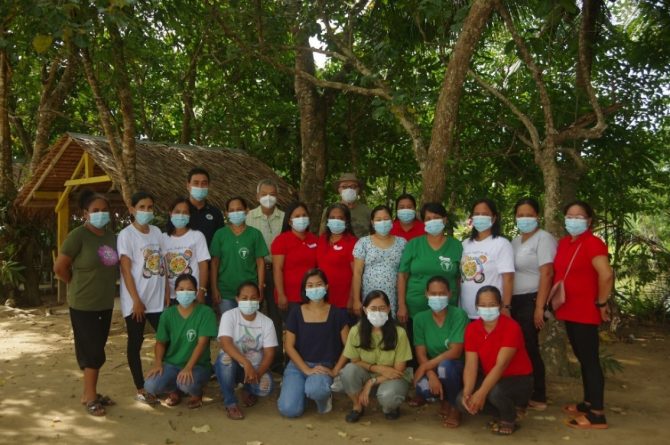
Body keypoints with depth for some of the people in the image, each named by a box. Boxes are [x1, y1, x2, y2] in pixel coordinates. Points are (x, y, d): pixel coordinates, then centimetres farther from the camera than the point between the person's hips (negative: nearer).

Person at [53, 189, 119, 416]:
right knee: (92, 351, 0)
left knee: (96, 350, 15)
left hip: (106, 304, 6)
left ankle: (90, 393, 27)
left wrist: (103, 286, 7)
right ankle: (89, 397, 14)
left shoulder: (112, 236, 5)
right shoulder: (78, 235, -15)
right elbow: (60, 268, -12)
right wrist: (80, 286, -1)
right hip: (83, 305, -6)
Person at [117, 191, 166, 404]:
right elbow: (126, 270, -12)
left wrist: (167, 294, 6)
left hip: (157, 299, 5)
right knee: (135, 343, 6)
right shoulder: (126, 235, -8)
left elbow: (162, 265, 10)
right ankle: (141, 389, 16)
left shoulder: (157, 232, 8)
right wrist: (136, 300, -15)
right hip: (136, 301, -5)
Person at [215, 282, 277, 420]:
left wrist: (258, 373, -30)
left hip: (256, 366, 1)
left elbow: (269, 354, -10)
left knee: (265, 387, -30)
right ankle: (230, 403, -14)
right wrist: (246, 364, -42)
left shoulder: (266, 322, -7)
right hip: (233, 364, -1)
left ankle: (248, 390, 11)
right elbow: (225, 343, -29)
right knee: (225, 357, -36)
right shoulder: (229, 316, -13)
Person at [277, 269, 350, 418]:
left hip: (324, 366, -2)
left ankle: (324, 397, 1)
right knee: (289, 409, -19)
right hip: (298, 365, 2)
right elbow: (289, 346, -1)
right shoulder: (296, 314, 0)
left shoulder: (337, 313, -2)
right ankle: (302, 388, 16)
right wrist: (307, 369, -12)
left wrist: (335, 370, -9)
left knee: (315, 389, -38)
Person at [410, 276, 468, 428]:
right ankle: (444, 397, 8)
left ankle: (454, 406, -7)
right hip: (432, 369, 3)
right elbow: (421, 354, -7)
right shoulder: (420, 318, -5)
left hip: (455, 368, -2)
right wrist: (432, 376, -25)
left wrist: (425, 367, -22)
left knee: (445, 365, -37)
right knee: (422, 387, -31)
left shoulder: (459, 314, -16)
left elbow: (455, 352, -22)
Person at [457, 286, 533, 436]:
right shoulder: (472, 328, -7)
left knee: (495, 392, -36)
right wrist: (467, 393, -30)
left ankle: (509, 419, -2)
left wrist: (481, 393, -38)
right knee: (463, 401, -17)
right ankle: (500, 414, 10)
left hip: (519, 379, -5)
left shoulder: (511, 327, -23)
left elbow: (500, 365, -30)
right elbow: (471, 366, -12)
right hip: (491, 378, 5)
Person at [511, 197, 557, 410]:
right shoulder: (515, 241, 17)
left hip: (531, 300, -6)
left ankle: (538, 397, 7)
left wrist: (539, 307, -19)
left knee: (529, 347, -5)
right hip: (515, 301, 7)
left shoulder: (543, 238, -6)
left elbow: (546, 274, -14)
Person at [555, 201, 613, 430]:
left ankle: (597, 415, 3)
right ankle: (588, 403, 30)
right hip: (569, 311, 8)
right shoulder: (563, 242, 10)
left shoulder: (592, 243, -15)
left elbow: (606, 275, -26)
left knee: (590, 360, -3)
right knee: (582, 358, 17)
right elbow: (559, 273, 19)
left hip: (586, 312, -8)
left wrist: (601, 303, -17)